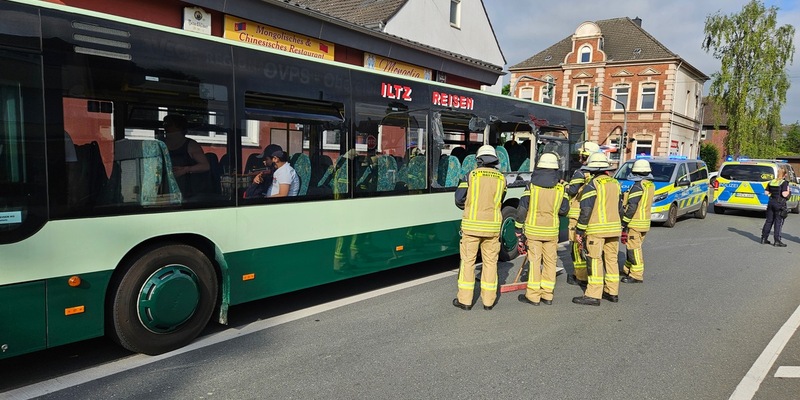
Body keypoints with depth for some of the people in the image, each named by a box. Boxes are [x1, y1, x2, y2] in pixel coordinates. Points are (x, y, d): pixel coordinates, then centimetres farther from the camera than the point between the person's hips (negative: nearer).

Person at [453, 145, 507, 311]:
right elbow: (499, 202, 12)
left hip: (472, 224, -2)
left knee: (468, 261, 6)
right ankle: (488, 300, 16)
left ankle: (465, 300, 10)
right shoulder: (501, 178, 5)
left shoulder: (471, 175, -3)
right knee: (490, 262, 10)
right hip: (492, 226, 2)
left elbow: (459, 200, -3)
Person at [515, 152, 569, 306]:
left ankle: (533, 295, 6)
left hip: (533, 230, -2)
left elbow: (522, 209, -6)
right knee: (550, 262, 10)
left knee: (534, 261, 2)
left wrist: (519, 229, 2)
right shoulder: (560, 188, -1)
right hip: (552, 230, 2)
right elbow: (564, 210, 3)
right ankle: (547, 295, 15)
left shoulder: (531, 186, -6)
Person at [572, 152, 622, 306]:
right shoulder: (615, 183, 13)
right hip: (614, 228, 7)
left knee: (595, 261, -5)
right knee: (611, 259, 14)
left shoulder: (592, 185, -11)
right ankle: (612, 292, 22)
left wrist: (579, 231, -8)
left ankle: (593, 295, -4)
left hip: (596, 230, -7)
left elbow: (586, 211, -13)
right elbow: (619, 208, 19)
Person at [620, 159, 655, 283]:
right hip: (645, 221, 9)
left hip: (635, 222, -9)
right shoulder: (650, 185, 10)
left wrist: (624, 223, -16)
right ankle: (628, 270, 30)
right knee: (634, 246, 19)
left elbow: (631, 207, -20)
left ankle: (637, 275, 0)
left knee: (634, 249, -3)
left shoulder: (637, 186, -17)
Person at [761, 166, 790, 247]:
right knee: (778, 222, -1)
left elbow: (766, 192, 7)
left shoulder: (771, 182, 6)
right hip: (780, 204, -6)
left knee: (769, 221, 13)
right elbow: (784, 194, -19)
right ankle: (777, 241, 1)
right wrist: (788, 191, 0)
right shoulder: (784, 182, -12)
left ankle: (764, 238, 16)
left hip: (771, 202, 6)